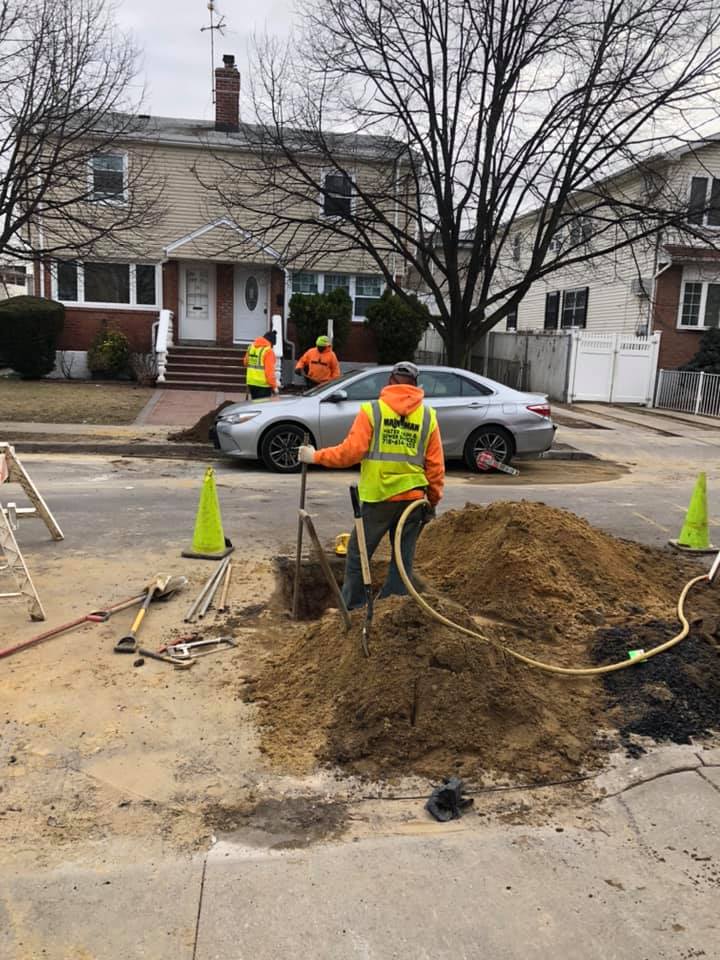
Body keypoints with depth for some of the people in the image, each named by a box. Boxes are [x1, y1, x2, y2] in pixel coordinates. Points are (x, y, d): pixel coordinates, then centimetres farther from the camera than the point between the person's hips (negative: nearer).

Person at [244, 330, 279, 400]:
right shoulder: (268, 351, -14)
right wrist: (274, 386, -14)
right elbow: (270, 370, -19)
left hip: (250, 382, 7)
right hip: (263, 384, -7)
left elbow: (245, 362, 22)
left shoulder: (251, 346, 9)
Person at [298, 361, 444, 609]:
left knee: (358, 555, 10)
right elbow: (436, 466, 4)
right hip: (413, 498, 3)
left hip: (377, 497, -2)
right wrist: (433, 501, 14)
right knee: (403, 560, 11)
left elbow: (351, 451, -10)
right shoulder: (428, 415, 5)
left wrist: (316, 456, 3)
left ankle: (351, 610, 16)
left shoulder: (372, 410, -4)